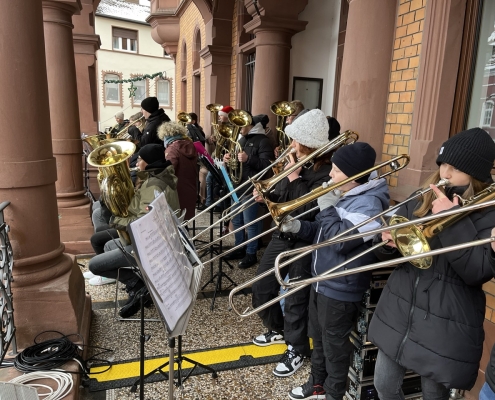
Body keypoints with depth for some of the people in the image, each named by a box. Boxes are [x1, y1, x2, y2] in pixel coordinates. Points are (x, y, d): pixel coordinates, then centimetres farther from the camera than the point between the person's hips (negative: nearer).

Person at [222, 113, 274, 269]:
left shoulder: (262, 141, -10)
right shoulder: (242, 140, 16)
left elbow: (267, 164, -20)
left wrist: (248, 159, -32)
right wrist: (228, 158, 0)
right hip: (237, 185, 9)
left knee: (250, 222, -1)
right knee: (236, 220, 15)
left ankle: (251, 254, 12)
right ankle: (239, 248, 30)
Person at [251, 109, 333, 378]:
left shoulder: (326, 171, -18)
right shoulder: (295, 163, 5)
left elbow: (308, 209, -28)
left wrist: (294, 177, -24)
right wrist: (266, 197, -7)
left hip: (305, 242, -8)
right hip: (282, 235, 8)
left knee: (295, 298, 5)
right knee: (261, 287, 16)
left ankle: (297, 350, 30)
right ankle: (278, 330, 42)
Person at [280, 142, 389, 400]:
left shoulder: (368, 204, -21)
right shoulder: (342, 195, 7)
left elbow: (339, 240, -29)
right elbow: (321, 232, 13)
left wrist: (327, 207, -21)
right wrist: (298, 227, -4)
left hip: (340, 288, -9)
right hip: (321, 280, 9)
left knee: (334, 344, 10)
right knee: (318, 338, 24)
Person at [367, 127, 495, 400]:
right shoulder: (420, 201, 2)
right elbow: (384, 252, 5)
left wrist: (453, 220, -25)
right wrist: (388, 241, -18)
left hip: (446, 328, -4)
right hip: (398, 315, 4)